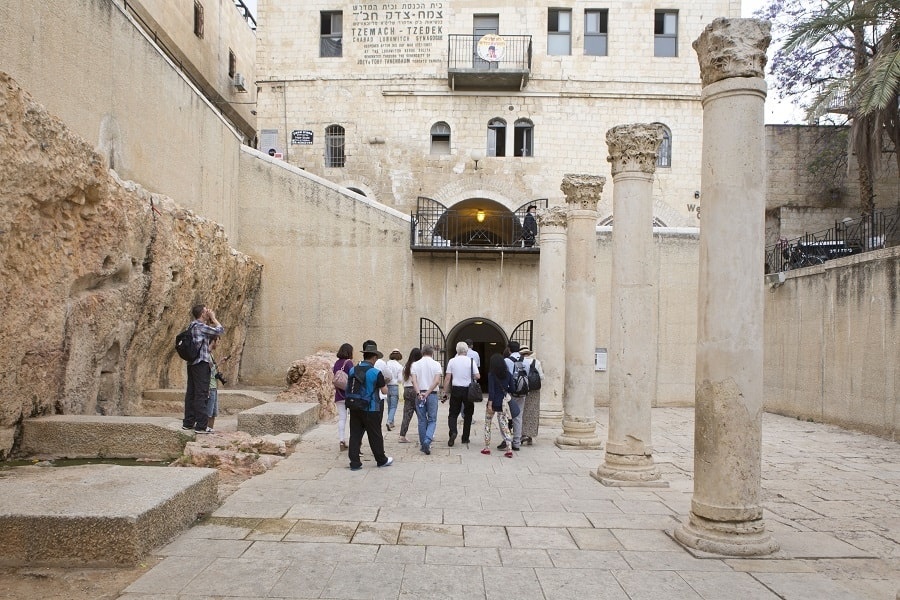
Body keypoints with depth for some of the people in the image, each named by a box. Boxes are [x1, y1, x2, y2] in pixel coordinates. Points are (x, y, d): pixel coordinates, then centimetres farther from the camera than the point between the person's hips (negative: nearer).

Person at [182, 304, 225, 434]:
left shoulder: (192, 326, 16)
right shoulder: (200, 326, -13)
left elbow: (212, 335, 25)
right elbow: (220, 330, -10)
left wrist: (210, 321, 19)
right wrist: (213, 318, 1)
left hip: (192, 364, 10)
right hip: (201, 363, -10)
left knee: (191, 393, 13)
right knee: (201, 394, -7)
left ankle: (188, 422, 19)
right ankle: (201, 425, -6)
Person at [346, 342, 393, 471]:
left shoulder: (352, 371, 3)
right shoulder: (376, 373, -13)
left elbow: (348, 388, 9)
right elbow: (385, 391, -7)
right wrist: (383, 381, 10)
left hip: (355, 408, 4)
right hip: (371, 409, -4)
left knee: (355, 435, 8)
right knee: (375, 436, 8)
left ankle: (354, 463, 9)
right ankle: (381, 460, 23)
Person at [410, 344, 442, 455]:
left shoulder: (415, 364, 4)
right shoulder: (436, 364, -1)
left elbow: (414, 380, -8)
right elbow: (437, 381, -12)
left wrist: (419, 393, -15)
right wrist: (427, 393, -13)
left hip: (419, 394, 2)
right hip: (432, 394, -2)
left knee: (422, 420, 11)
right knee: (432, 420, 5)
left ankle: (423, 444, 15)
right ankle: (427, 441, -15)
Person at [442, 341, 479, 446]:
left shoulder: (452, 361, -1)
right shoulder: (471, 361, -4)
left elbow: (447, 378, -3)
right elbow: (477, 376, -7)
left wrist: (445, 392, 3)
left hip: (455, 389, 1)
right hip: (468, 390, 0)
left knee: (453, 414, 8)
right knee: (468, 414, 13)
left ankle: (453, 432, -16)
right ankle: (465, 438, 17)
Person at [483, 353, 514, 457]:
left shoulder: (491, 374, -11)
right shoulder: (507, 374, 2)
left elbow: (491, 390, -16)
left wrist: (489, 404, -16)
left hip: (493, 403, -4)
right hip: (503, 403, 4)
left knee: (488, 424, 13)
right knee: (504, 425, 6)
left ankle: (487, 447, 15)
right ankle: (509, 449, -3)